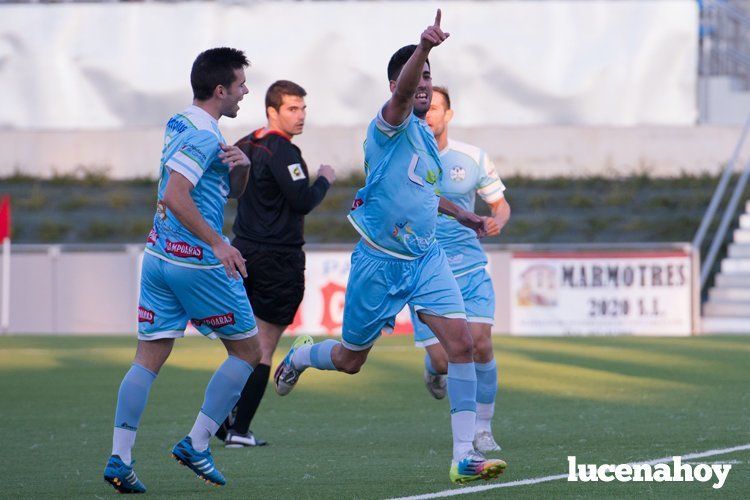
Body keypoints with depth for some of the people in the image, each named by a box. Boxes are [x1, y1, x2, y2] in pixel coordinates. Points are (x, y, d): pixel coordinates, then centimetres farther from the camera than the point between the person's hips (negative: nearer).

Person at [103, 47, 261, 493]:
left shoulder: (181, 127, 16)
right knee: (247, 351, 7)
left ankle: (119, 457, -7)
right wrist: (218, 244, -26)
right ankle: (197, 444, 3)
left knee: (149, 358, 3)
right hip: (196, 262, -8)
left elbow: (232, 190, 23)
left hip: (159, 256, 8)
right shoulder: (202, 135, -14)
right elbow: (175, 195, -26)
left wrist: (241, 165, 1)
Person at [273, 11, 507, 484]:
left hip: (426, 258, 6)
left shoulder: (425, 136, 12)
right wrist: (424, 46, -55)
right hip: (379, 262, -6)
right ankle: (300, 355, 46)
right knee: (350, 360, 9)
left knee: (461, 342, -14)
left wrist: (457, 211, 29)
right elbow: (402, 94, -37)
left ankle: (464, 455, -14)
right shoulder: (393, 124, -12)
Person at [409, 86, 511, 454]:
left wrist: (498, 221, -10)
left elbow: (500, 204, 13)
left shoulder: (473, 159, 2)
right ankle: (434, 370, 33)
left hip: (469, 265, 1)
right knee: (443, 360, -8)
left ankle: (482, 428, 1)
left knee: (480, 344, -16)